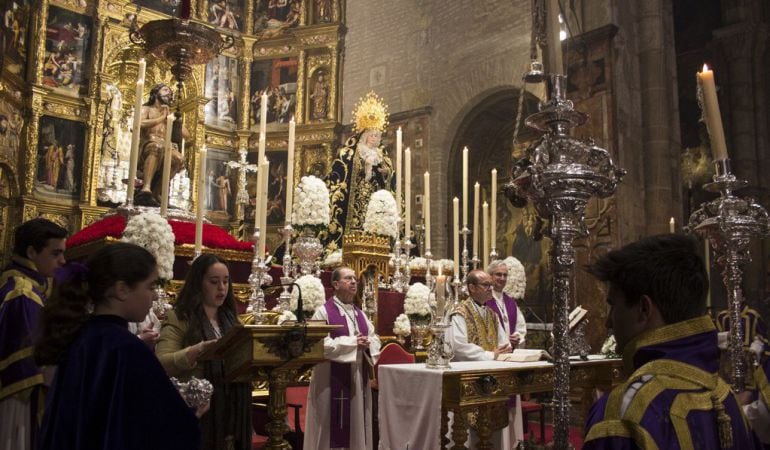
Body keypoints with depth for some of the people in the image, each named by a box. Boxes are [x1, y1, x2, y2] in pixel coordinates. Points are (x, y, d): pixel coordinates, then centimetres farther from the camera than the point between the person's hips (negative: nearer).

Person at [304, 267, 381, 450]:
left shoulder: (360, 314, 14)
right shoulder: (323, 312, -8)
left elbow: (375, 339, 12)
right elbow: (320, 344, -19)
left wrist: (368, 344, -11)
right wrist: (352, 342, -19)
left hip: (358, 378, 7)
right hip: (333, 379, -6)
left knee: (356, 425, 11)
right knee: (333, 429, -1)